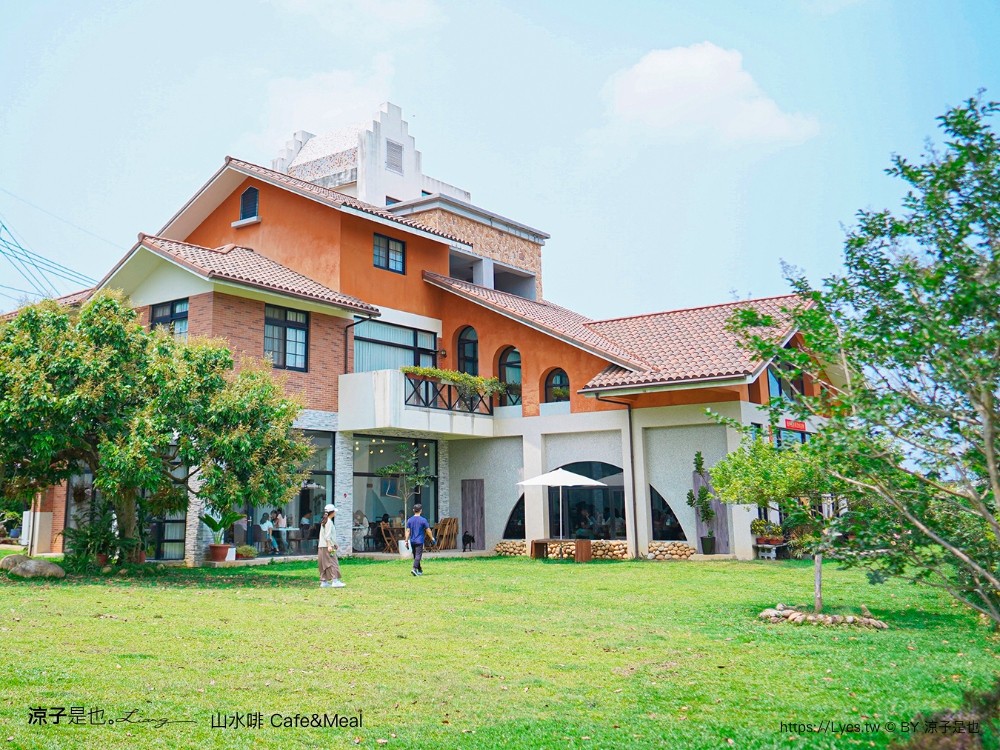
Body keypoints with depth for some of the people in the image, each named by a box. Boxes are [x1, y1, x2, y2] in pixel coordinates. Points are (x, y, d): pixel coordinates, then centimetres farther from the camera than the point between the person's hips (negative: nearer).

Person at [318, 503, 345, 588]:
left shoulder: (324, 521, 17)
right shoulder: (329, 521, -12)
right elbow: (327, 535, -18)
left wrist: (334, 544, 26)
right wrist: (329, 545, -22)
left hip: (322, 546, 10)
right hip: (327, 546, -10)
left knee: (325, 564, 9)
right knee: (332, 563, -9)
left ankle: (323, 582, 10)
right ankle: (335, 581, -12)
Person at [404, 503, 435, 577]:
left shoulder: (410, 520, 4)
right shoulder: (423, 520, -6)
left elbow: (408, 531, 2)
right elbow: (428, 530, -2)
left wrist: (406, 541, 5)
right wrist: (432, 538, 11)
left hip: (412, 541, 5)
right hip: (419, 541, -5)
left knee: (415, 556, 14)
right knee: (418, 555, -8)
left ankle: (420, 570, 24)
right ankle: (414, 569, -25)